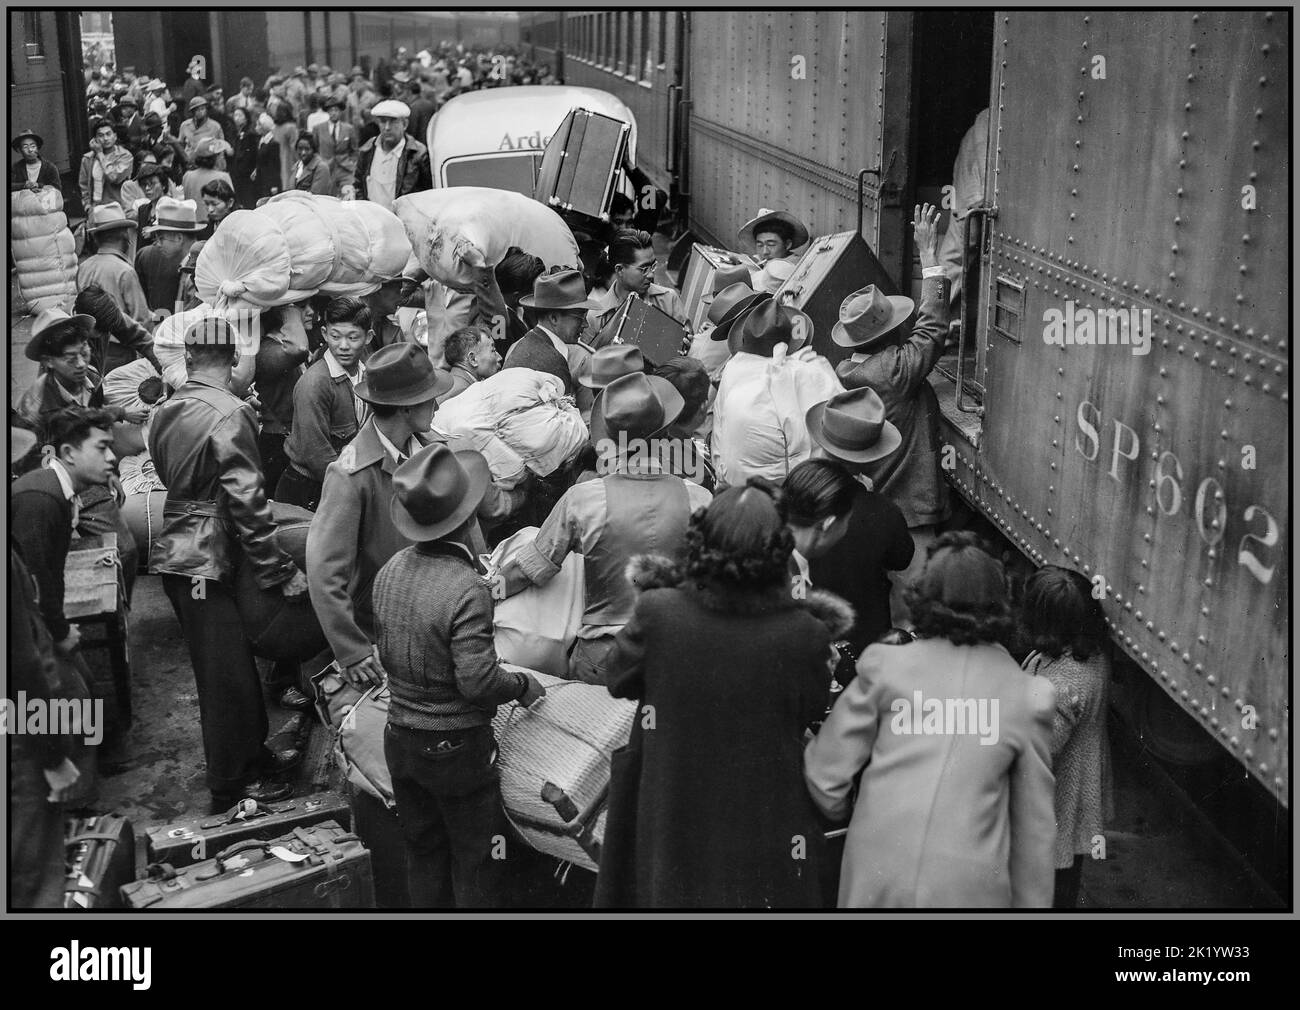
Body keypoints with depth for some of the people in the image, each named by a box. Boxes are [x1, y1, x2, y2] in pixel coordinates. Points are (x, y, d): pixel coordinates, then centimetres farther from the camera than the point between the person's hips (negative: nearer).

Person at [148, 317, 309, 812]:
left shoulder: (166, 411, 8)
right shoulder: (229, 413, -18)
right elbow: (246, 501, -20)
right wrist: (281, 572, -14)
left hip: (176, 553, 8)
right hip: (206, 561, -8)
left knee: (234, 662, 20)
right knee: (226, 675, 3)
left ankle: (254, 752, 34)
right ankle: (230, 787, 14)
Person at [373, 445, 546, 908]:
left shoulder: (389, 570, -4)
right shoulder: (466, 588, -26)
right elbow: (477, 681, -25)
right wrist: (523, 684, -7)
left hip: (400, 740, 6)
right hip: (456, 747, -6)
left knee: (423, 852, 21)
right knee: (475, 861, 11)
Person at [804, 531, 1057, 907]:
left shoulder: (885, 665, -2)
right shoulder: (1029, 696, 0)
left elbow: (825, 777, 2)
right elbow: (1034, 827, 7)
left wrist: (836, 811, 23)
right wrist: (1031, 901, 17)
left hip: (873, 884, 0)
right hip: (968, 890, 0)